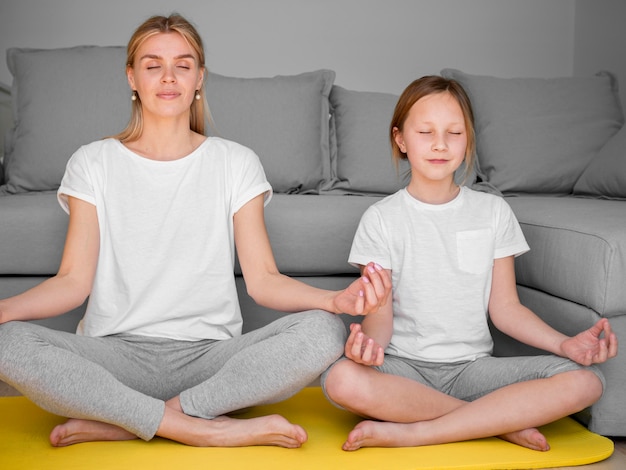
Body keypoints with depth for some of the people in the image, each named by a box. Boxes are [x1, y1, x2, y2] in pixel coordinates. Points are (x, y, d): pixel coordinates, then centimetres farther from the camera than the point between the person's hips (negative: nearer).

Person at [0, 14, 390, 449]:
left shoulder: (236, 163, 8)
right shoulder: (93, 163, 8)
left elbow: (263, 279, 0)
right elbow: (74, 280, 0)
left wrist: (336, 299, -20)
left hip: (210, 356, 1)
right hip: (117, 356, 0)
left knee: (324, 331, -27)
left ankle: (116, 424, -21)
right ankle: (212, 430, -25)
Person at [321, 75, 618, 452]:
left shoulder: (493, 211, 8)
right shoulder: (382, 218, 1)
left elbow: (505, 307, 6)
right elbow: (381, 315, -4)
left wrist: (565, 344, -11)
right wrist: (369, 342, -28)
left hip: (472, 366, 2)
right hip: (404, 368, -2)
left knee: (585, 381, -22)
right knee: (341, 379, -36)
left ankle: (408, 432, -23)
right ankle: (503, 421, -19)